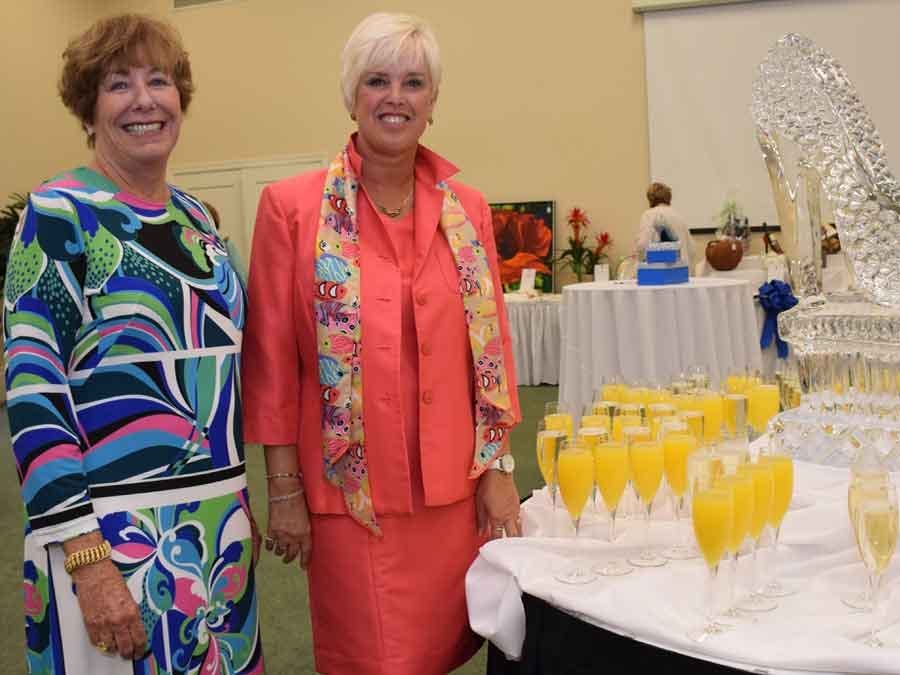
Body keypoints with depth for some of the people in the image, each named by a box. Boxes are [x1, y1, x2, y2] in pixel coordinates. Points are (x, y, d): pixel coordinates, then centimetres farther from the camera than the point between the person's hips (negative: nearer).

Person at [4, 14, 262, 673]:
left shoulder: (195, 216, 9)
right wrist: (88, 556, -21)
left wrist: (241, 502, 16)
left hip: (219, 524, 6)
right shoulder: (59, 215, -10)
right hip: (114, 532, -6)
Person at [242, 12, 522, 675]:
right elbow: (272, 359, -5)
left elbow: (491, 347, 6)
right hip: (349, 492, -3)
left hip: (453, 489, 4)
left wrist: (498, 469, 3)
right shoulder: (292, 208, -6)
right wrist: (284, 490, -5)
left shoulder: (467, 209, 4)